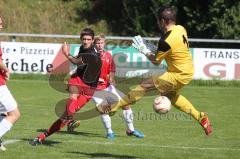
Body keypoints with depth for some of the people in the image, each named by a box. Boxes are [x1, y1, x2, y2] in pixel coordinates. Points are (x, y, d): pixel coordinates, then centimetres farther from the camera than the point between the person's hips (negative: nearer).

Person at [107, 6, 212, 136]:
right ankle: (200, 117, 30)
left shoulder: (166, 41, -25)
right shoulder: (181, 29, -1)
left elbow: (156, 61, -11)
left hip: (178, 76, -9)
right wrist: (154, 50, 5)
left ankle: (114, 107, -2)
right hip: (188, 71, 9)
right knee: (171, 95, 30)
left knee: (145, 85, -5)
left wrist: (144, 50, 3)